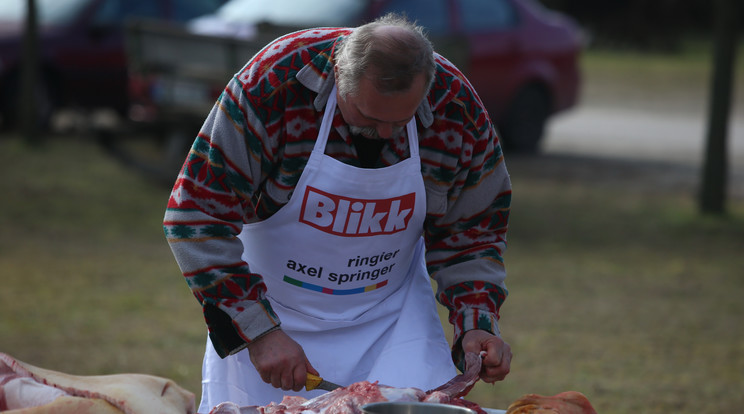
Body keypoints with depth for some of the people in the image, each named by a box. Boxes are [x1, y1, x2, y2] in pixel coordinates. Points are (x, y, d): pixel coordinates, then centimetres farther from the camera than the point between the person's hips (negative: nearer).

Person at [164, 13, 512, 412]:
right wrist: (258, 330, -28)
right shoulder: (273, 84, -29)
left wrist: (478, 321, -16)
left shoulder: (458, 107, -18)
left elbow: (471, 230, -1)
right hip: (270, 302, -2)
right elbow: (197, 215, -25)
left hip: (394, 312, 2)